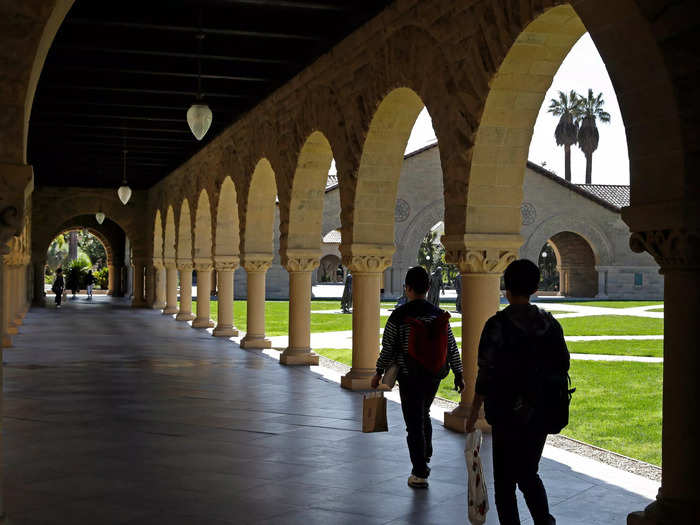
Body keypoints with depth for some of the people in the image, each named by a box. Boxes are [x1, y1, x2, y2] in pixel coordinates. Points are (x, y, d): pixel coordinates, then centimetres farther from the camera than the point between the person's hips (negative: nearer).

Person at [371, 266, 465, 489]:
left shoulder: (399, 316, -13)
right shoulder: (439, 315, -1)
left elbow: (388, 349, -9)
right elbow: (452, 347, 3)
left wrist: (378, 373, 4)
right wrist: (458, 375, 12)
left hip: (410, 378, -4)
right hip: (434, 376, 4)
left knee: (414, 424, 3)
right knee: (424, 414, 26)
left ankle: (420, 474, 5)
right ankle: (425, 457, 30)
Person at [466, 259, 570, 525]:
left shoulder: (497, 325, -14)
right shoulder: (549, 323, 1)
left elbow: (486, 373, -14)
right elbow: (562, 365, 7)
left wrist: (474, 411, -4)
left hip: (507, 415, -5)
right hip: (541, 414, 5)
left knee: (505, 480, 8)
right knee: (528, 473, 20)